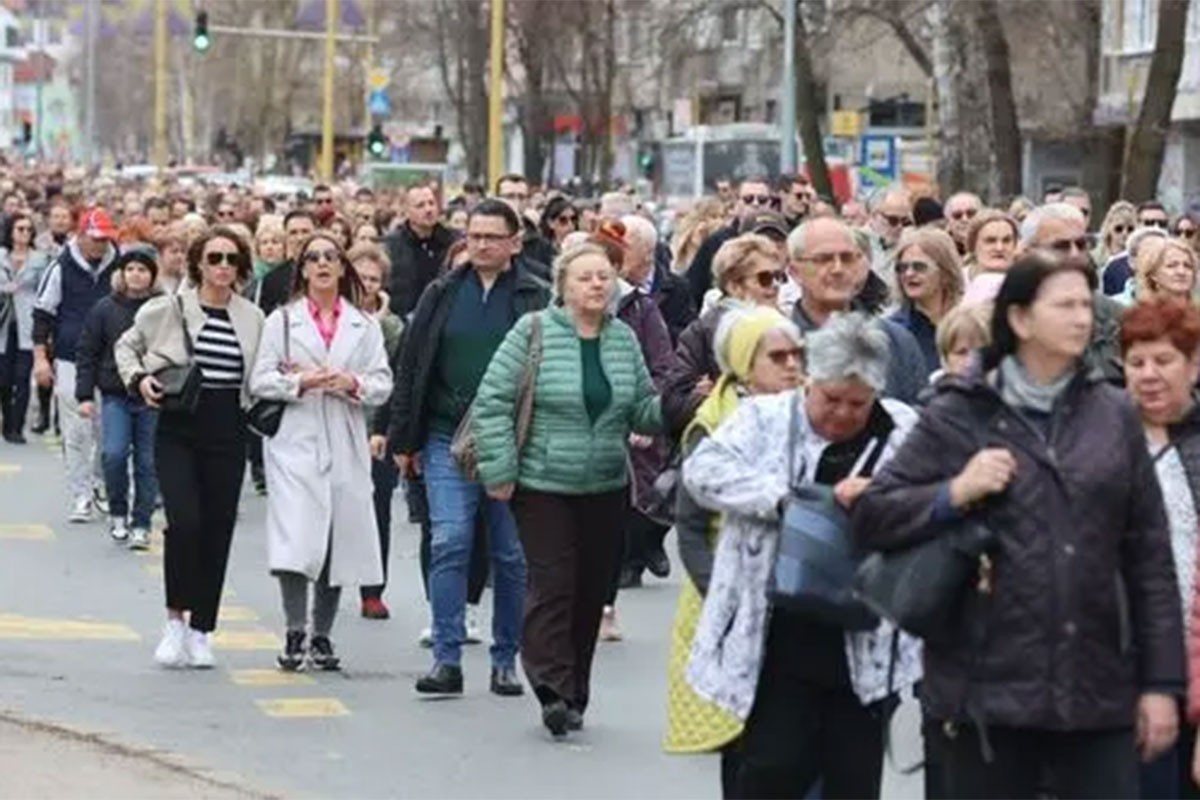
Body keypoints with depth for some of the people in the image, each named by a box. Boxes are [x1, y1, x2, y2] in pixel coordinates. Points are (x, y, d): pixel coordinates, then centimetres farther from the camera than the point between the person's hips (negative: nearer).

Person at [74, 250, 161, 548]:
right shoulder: (104, 310, 3)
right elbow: (87, 354, 6)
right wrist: (85, 395, 0)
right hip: (115, 397, 0)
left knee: (147, 462, 3)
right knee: (113, 454, -13)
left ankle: (141, 524, 13)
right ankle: (117, 513, 9)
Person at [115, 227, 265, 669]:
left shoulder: (253, 318, 7)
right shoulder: (169, 309, -1)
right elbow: (126, 346, 11)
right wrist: (140, 379, -5)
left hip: (229, 433, 3)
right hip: (178, 429, -3)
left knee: (218, 529, 3)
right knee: (184, 521, -17)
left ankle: (201, 631, 15)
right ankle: (175, 619, 0)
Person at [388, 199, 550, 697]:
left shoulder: (537, 300, 1)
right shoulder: (442, 295, 8)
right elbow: (410, 369, 10)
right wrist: (404, 441, 5)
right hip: (448, 442, 1)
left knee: (512, 555, 6)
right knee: (448, 545, -7)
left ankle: (505, 660, 16)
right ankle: (447, 659, -4)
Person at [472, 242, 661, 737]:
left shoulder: (624, 340, 8)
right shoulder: (533, 333, -6)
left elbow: (642, 411, 11)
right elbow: (492, 402, -7)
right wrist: (499, 471, -11)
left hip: (605, 490, 4)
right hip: (543, 486, -4)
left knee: (592, 590, 7)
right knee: (553, 585, -11)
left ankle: (573, 694, 16)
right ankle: (553, 689, -10)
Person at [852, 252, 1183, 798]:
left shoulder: (1113, 415, 7)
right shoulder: (960, 415, 1)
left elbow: (1149, 555, 7)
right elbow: (870, 518, 1)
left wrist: (1161, 682, 3)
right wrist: (954, 495, -15)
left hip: (1098, 688, 2)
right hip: (988, 689, -2)